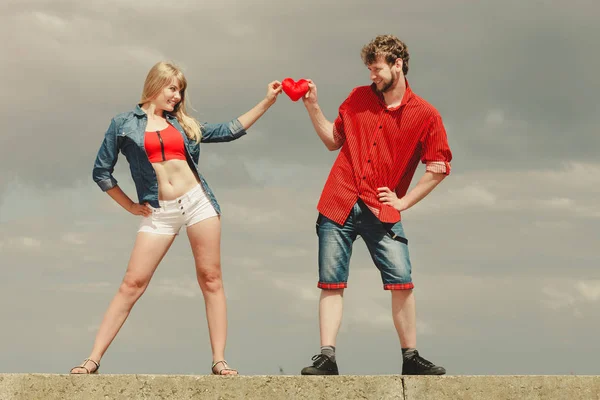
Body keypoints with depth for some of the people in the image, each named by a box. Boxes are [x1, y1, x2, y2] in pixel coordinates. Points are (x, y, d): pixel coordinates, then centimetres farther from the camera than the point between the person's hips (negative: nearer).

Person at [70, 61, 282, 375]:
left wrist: (266, 102, 13)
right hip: (159, 212, -2)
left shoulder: (183, 124, 15)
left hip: (198, 201, 2)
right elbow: (101, 171, 9)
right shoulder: (123, 124, 7)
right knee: (132, 284, -6)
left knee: (211, 279, -3)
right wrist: (130, 206, 6)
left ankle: (219, 361, -3)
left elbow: (229, 131, 17)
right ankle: (93, 359, -4)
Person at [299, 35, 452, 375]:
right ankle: (327, 358, -1)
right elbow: (333, 141, 18)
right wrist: (313, 107, 7)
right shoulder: (359, 98, 8)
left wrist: (404, 201, -2)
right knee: (332, 284, -2)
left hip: (382, 211, -2)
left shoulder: (425, 115, -2)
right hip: (339, 204, 2)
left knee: (402, 281, -10)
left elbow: (439, 167, 3)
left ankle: (411, 359, 2)